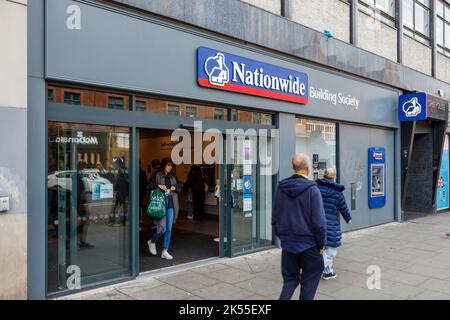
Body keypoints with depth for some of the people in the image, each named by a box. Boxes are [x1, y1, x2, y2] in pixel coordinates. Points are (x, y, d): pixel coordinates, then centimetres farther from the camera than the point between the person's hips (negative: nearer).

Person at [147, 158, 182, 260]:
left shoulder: (173, 177, 11)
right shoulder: (157, 176, -4)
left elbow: (179, 188, 17)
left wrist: (175, 188, -3)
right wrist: (158, 186, -22)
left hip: (171, 205, 5)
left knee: (169, 229, 4)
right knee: (162, 228, -5)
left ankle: (164, 251, 14)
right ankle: (152, 242, 26)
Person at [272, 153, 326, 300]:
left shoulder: (281, 187, 0)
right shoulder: (312, 189, -16)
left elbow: (275, 217, 6)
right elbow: (318, 222, -15)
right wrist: (321, 244, -2)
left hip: (287, 243, 4)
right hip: (308, 244, -4)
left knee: (290, 278, 18)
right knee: (309, 280, 15)